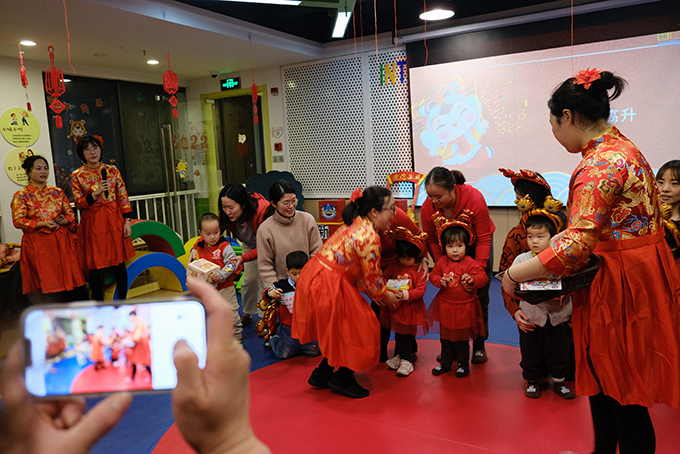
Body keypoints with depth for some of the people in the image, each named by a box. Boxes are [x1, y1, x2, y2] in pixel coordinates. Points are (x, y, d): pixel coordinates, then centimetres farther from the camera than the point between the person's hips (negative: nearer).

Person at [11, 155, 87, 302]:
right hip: (39, 244, -3)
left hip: (61, 241, 3)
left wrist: (59, 223, -10)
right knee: (49, 283, -3)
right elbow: (18, 221, -6)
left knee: (73, 280, 0)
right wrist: (44, 224, -15)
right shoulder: (21, 196, 3)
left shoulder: (57, 192, 14)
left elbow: (70, 214, 11)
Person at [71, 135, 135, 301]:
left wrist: (127, 221, -2)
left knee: (119, 263, 5)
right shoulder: (77, 175, 0)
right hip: (92, 224, -1)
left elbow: (123, 197, 4)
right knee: (95, 266, 3)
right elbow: (78, 203, -2)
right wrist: (95, 194, -17)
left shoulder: (112, 170, 4)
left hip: (114, 221, 1)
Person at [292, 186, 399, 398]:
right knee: (358, 329, 7)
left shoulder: (355, 225, 10)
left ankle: (322, 374, 34)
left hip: (313, 278, 10)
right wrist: (386, 297, 7)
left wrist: (380, 293, 17)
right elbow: (371, 280, -12)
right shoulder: (370, 238, -20)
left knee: (340, 330, 23)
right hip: (326, 287, -9)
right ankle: (342, 379, 23)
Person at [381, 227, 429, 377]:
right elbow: (383, 278, 11)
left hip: (411, 308, -4)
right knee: (398, 333, 15)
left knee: (407, 334, 4)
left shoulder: (420, 270, -10)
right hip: (395, 307, 4)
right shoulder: (394, 266, 1)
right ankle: (400, 356, 32)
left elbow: (421, 290, -16)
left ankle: (405, 360, 16)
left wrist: (406, 295, -30)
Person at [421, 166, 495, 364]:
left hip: (476, 247, -2)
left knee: (479, 297, 1)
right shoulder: (427, 207, -24)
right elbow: (431, 240, -13)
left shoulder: (474, 199, -32)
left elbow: (483, 239, -27)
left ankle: (479, 345, 16)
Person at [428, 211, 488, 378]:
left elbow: (483, 277, -15)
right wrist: (440, 281, -15)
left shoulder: (470, 263, -14)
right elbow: (433, 275, 5)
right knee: (445, 337, 17)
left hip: (464, 307, -4)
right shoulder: (442, 261, -2)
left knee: (462, 338, 10)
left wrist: (473, 280, -34)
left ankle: (463, 364, 28)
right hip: (445, 306, 4)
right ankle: (445, 363, 32)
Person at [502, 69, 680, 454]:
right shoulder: (622, 146, 10)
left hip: (621, 283, -10)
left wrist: (514, 274, -22)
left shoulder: (600, 165, -23)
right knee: (603, 380, 23)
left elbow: (577, 245, -30)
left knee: (623, 396, 6)